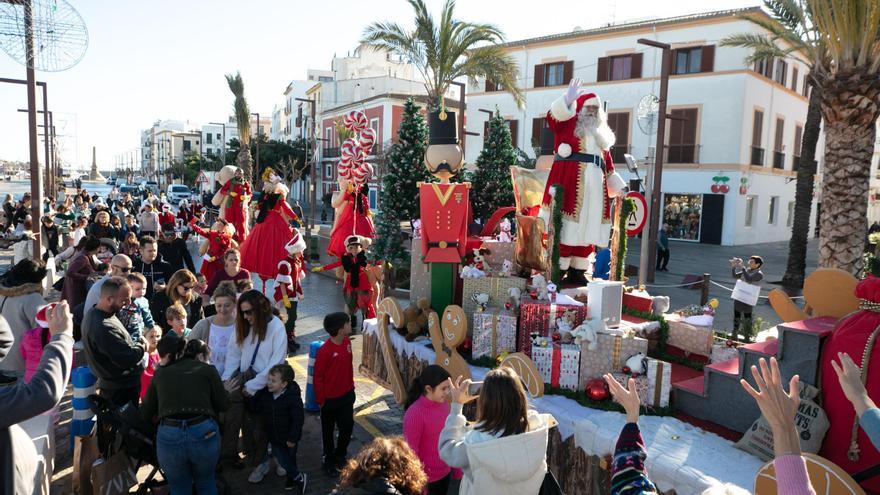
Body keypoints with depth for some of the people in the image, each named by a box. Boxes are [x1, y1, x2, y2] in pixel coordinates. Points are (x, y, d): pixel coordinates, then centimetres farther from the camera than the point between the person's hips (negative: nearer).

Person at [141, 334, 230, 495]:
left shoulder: (160, 374, 14)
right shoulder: (206, 369, 9)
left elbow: (145, 412, 24)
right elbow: (223, 405, 10)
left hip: (169, 436, 1)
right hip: (204, 433, -1)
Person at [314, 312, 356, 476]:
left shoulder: (347, 342, -5)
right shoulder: (325, 350, -25)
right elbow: (317, 377, -16)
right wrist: (320, 400, -10)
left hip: (347, 395, 6)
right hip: (330, 399, -6)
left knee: (347, 426, 14)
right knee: (328, 430, 14)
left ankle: (340, 456, 38)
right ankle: (329, 461, 34)